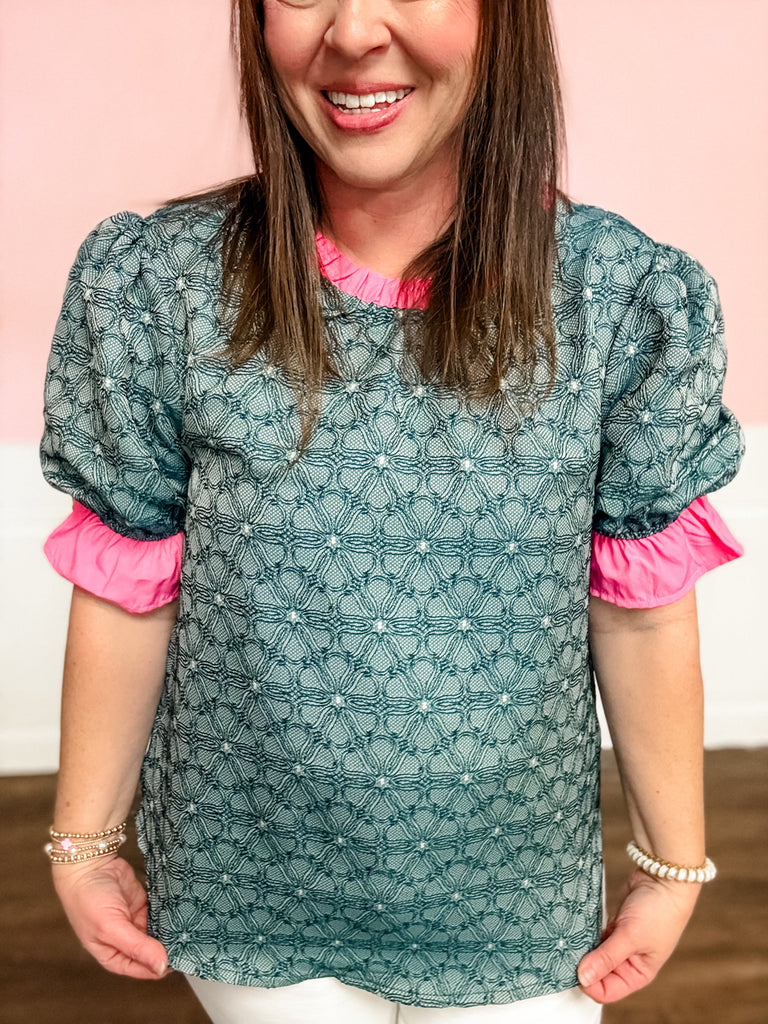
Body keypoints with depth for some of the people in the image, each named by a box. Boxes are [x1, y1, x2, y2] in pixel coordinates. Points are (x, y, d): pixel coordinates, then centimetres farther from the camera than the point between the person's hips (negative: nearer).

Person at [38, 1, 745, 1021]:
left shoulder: (626, 298, -12)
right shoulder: (159, 288, -13)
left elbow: (641, 608, -6)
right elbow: (126, 593, -5)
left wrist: (674, 862, 3)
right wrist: (85, 840, 3)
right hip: (251, 896, 0)